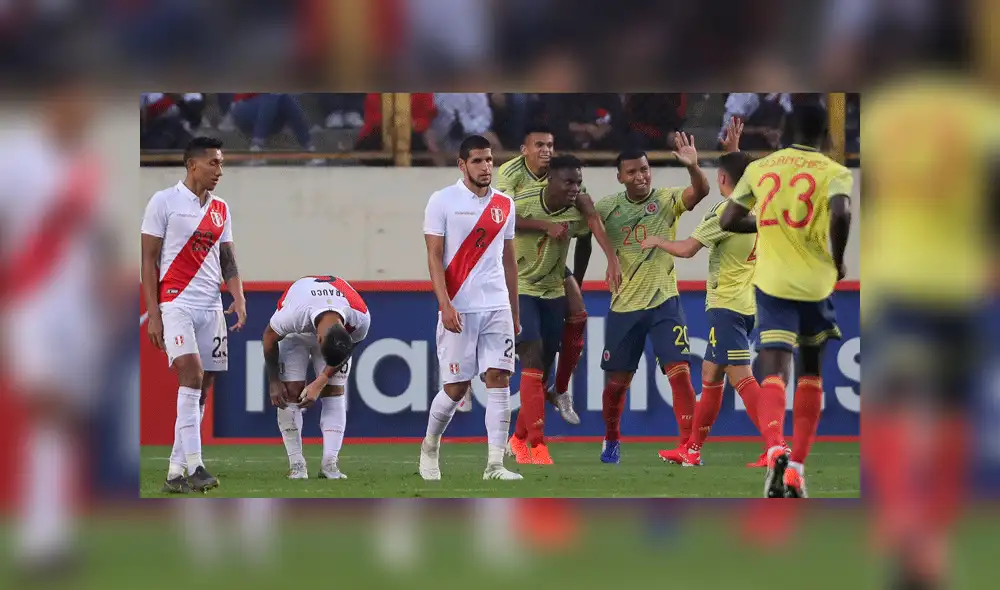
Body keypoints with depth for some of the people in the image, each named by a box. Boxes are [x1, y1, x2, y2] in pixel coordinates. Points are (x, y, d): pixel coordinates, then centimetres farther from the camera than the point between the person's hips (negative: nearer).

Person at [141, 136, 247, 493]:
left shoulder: (220, 210, 16)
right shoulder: (164, 202, -1)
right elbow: (148, 260, -2)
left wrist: (238, 298, 0)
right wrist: (153, 315, -8)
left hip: (212, 308, 6)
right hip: (176, 302, -6)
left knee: (201, 391, 2)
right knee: (192, 373, -22)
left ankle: (175, 472, 7)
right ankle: (194, 467, -26)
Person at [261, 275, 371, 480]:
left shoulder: (361, 319, -37)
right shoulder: (292, 314, -43)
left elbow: (347, 351, -14)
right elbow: (269, 338, -20)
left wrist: (320, 384, -17)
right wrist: (273, 382, -12)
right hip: (296, 334, -2)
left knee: (335, 392, -10)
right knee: (291, 393, -14)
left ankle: (330, 463, -11)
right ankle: (296, 464, -10)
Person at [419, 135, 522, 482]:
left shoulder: (504, 205, 11)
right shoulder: (443, 201, -3)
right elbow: (434, 257, -6)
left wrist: (514, 310, 18)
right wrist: (445, 305, -16)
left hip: (497, 307, 4)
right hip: (458, 308, -4)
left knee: (499, 379, -8)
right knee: (456, 387, 0)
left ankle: (495, 465, -9)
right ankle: (430, 447, 26)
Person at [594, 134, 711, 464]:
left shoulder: (667, 200, -7)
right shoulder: (607, 208, -2)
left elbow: (700, 191, -26)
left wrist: (692, 166, -44)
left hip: (664, 301, -2)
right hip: (624, 305, 2)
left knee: (679, 371, -15)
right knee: (617, 380, 10)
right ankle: (611, 441, 33)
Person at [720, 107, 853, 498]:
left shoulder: (760, 168, 6)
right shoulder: (835, 173, -3)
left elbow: (728, 221, 7)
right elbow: (840, 214, -23)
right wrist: (838, 261, -7)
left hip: (772, 282, 1)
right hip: (816, 284, -1)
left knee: (774, 372, -9)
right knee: (811, 372, 19)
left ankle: (776, 450, -38)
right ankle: (797, 469, 16)